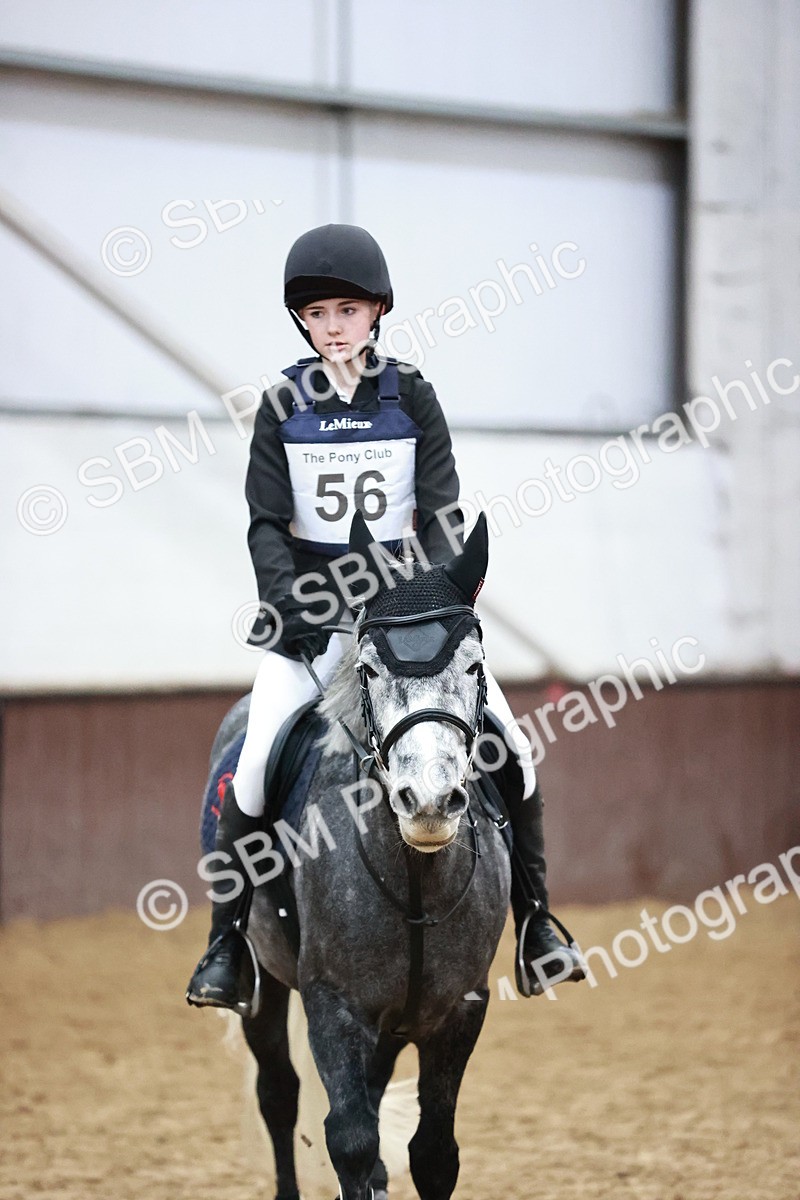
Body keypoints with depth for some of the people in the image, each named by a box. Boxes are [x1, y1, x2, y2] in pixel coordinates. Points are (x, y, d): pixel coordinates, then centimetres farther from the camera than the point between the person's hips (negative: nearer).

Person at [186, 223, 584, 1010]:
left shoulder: (411, 397, 1)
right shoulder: (283, 403, -1)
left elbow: (442, 515, -1)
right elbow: (266, 524, -3)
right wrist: (292, 607, -19)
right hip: (309, 606, -1)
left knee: (508, 743, -9)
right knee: (258, 759, -20)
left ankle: (534, 917, 8)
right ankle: (226, 941, -7)